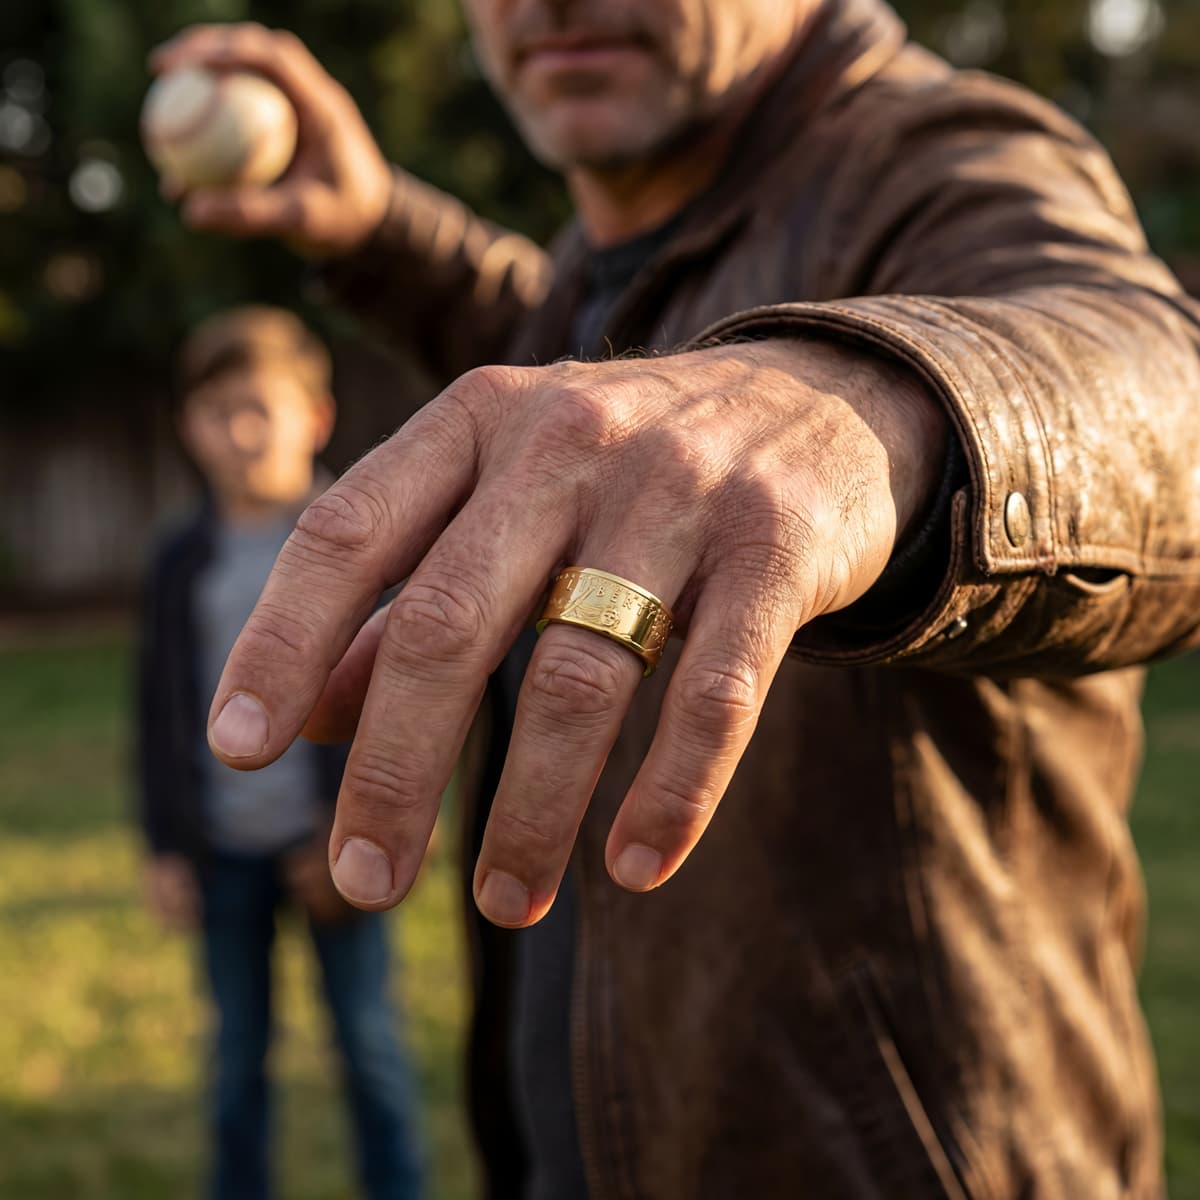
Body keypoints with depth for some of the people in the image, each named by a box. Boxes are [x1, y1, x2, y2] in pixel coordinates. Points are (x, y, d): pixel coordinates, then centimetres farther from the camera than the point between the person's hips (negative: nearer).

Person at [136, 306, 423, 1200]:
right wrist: (166, 846, 4)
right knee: (238, 1047, 11)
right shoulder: (183, 562, 7)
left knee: (367, 1035, 6)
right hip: (225, 848, 3)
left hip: (331, 840, -2)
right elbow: (163, 713, 9)